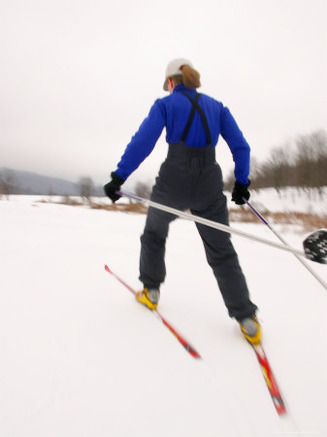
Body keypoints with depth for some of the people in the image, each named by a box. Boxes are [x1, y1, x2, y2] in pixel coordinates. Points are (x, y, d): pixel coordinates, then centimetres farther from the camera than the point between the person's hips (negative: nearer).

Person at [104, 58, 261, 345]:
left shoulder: (165, 104, 6)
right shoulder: (217, 106, 15)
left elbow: (142, 142, -8)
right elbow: (241, 146, 9)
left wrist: (119, 177, -10)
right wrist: (241, 182, 17)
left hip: (174, 181, -2)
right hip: (210, 184, 3)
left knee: (154, 232, 24)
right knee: (221, 251, 12)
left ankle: (151, 290, 30)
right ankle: (246, 318, 10)